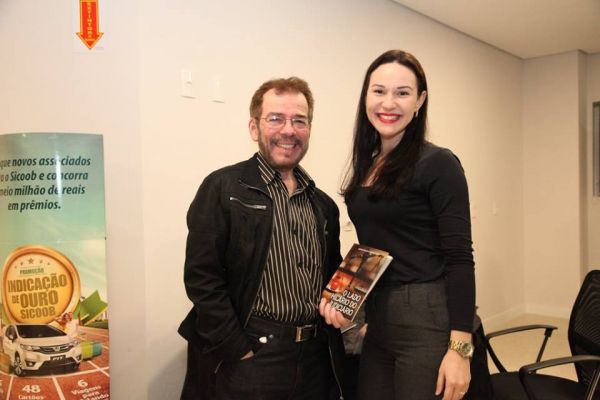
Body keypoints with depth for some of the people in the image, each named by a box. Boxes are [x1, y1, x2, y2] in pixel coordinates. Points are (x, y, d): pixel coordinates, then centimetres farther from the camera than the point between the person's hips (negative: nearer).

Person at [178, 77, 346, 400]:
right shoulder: (223, 189, -7)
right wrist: (238, 350, -14)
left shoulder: (324, 205, 10)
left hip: (317, 359, 6)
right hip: (250, 360, -5)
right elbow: (201, 277, -12)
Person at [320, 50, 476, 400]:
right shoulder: (365, 166, 8)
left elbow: (459, 260, -14)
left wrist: (460, 349, -17)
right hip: (377, 320, 7)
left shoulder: (438, 164, -12)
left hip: (427, 320, -6)